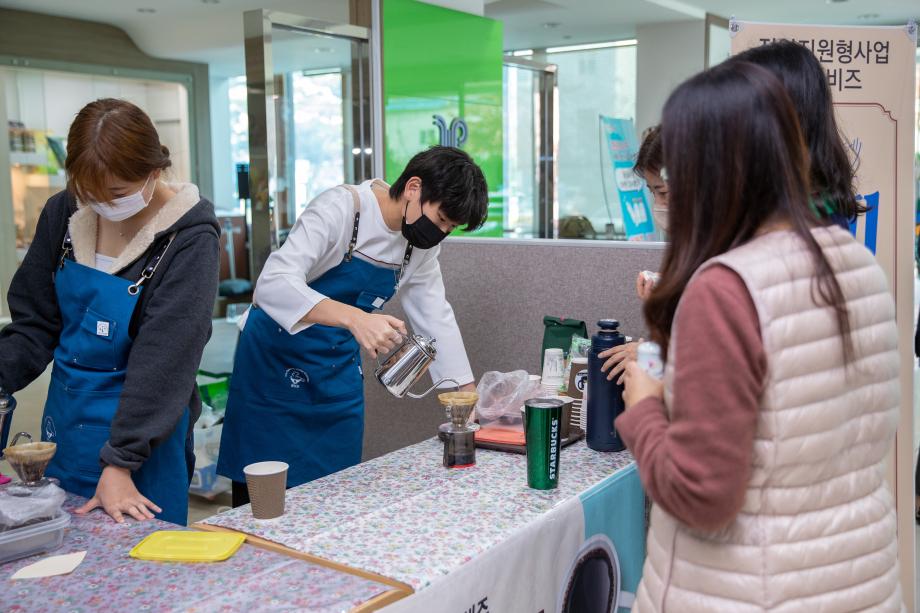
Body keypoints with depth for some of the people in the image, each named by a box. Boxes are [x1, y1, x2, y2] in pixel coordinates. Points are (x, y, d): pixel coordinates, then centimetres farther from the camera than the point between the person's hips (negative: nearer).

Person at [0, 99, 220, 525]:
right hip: (65, 417, 5)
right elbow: (35, 324, 5)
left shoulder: (190, 239, -17)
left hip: (143, 429, -5)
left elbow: (163, 361, -19)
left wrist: (121, 461, -21)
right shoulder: (64, 213, -1)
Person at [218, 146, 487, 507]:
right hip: (277, 357, -6)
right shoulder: (341, 208, -23)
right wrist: (354, 317, -50)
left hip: (340, 368, 6)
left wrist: (471, 399, 1)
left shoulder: (422, 243, -3)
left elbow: (435, 315, 6)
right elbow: (273, 284, -35)